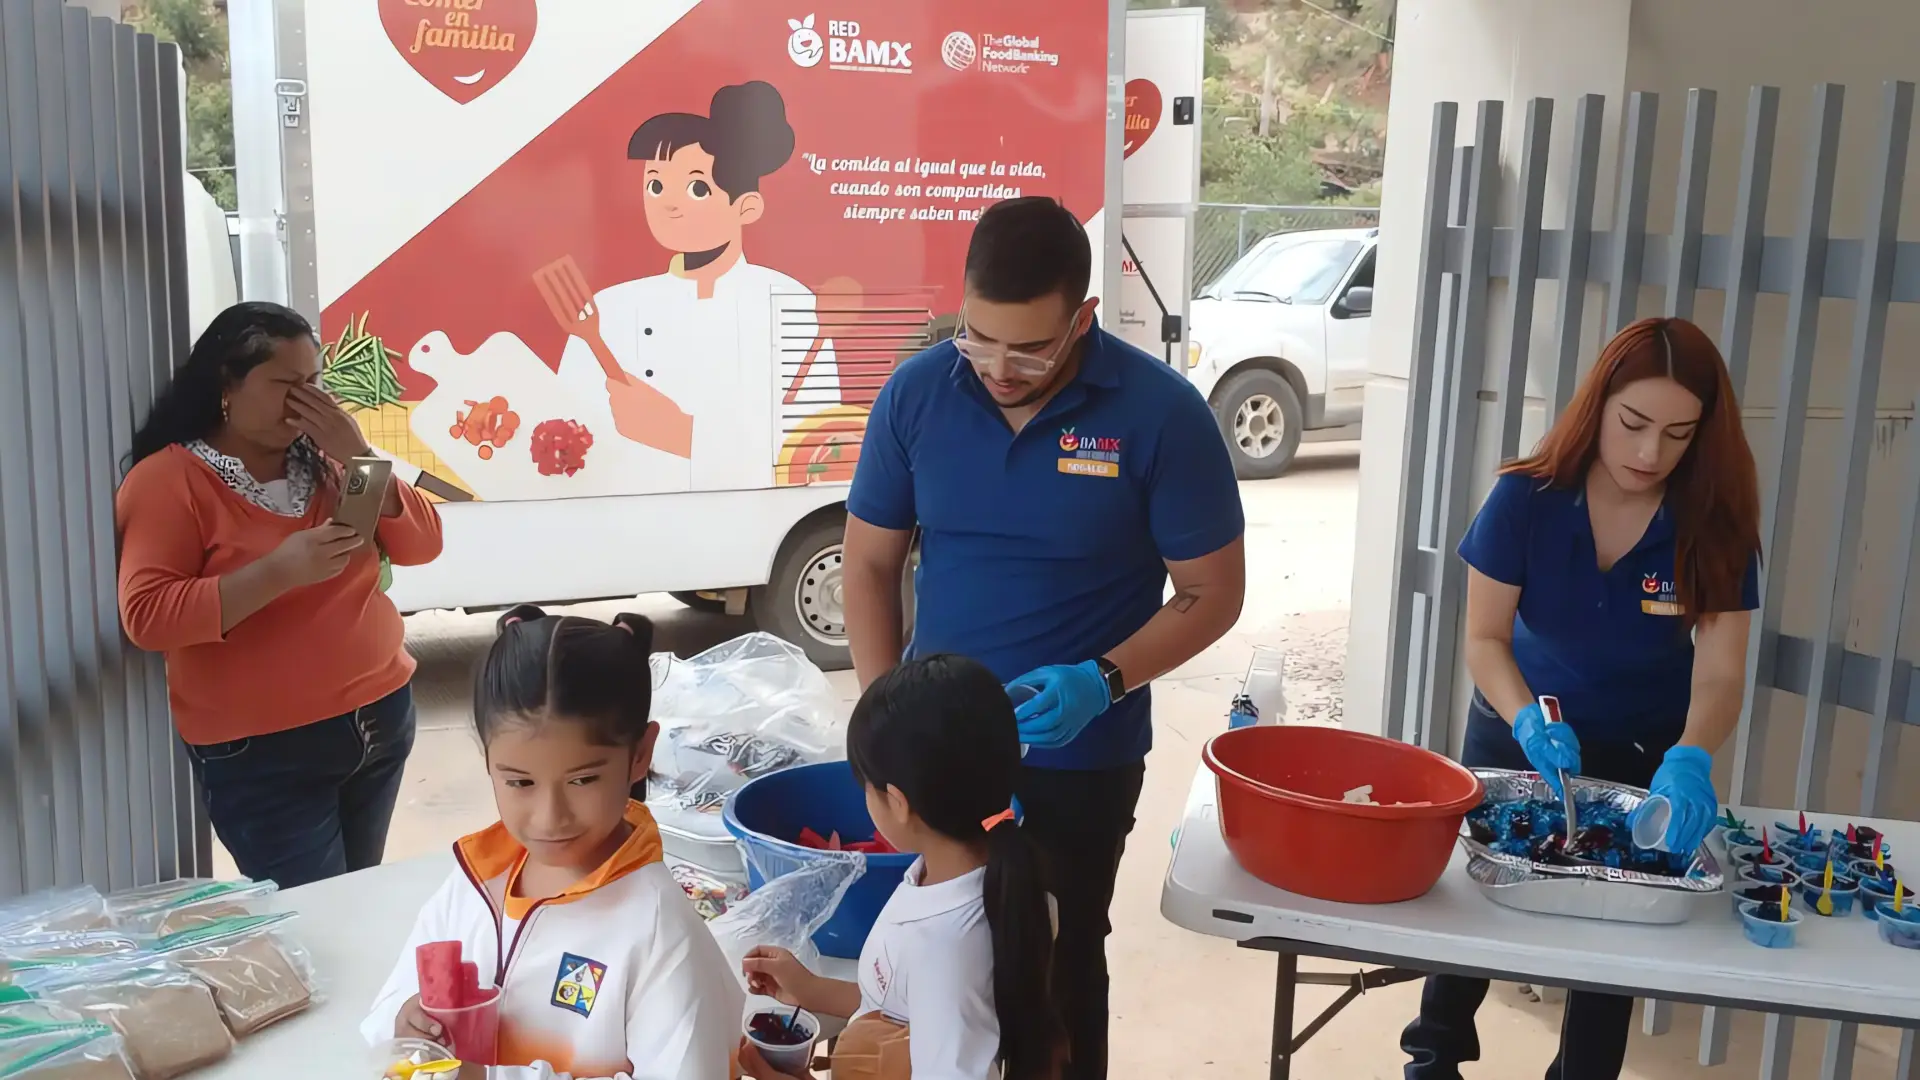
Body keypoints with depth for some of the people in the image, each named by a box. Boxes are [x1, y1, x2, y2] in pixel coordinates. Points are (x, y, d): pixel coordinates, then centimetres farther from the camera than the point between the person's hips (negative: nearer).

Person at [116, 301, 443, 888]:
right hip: (263, 752, -5)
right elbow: (148, 617, -18)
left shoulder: (322, 461, 6)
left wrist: (360, 459, -12)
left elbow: (421, 546, 1)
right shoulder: (168, 480, -9)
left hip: (381, 718, 5)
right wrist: (278, 571, -28)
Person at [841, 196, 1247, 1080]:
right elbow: (869, 565, 1)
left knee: (1058, 964, 16)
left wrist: (1103, 681, -23)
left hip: (1079, 758, -2)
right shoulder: (915, 394, -8)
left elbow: (1213, 593, -9)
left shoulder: (1160, 413, -16)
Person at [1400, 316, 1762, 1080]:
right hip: (1518, 734, 0)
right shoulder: (1527, 497, -23)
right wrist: (1526, 719, -38)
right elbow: (1484, 637, -19)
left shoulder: (1714, 524, -21)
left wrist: (1688, 760, -44)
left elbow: (1718, 675, -24)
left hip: (1644, 755, 0)